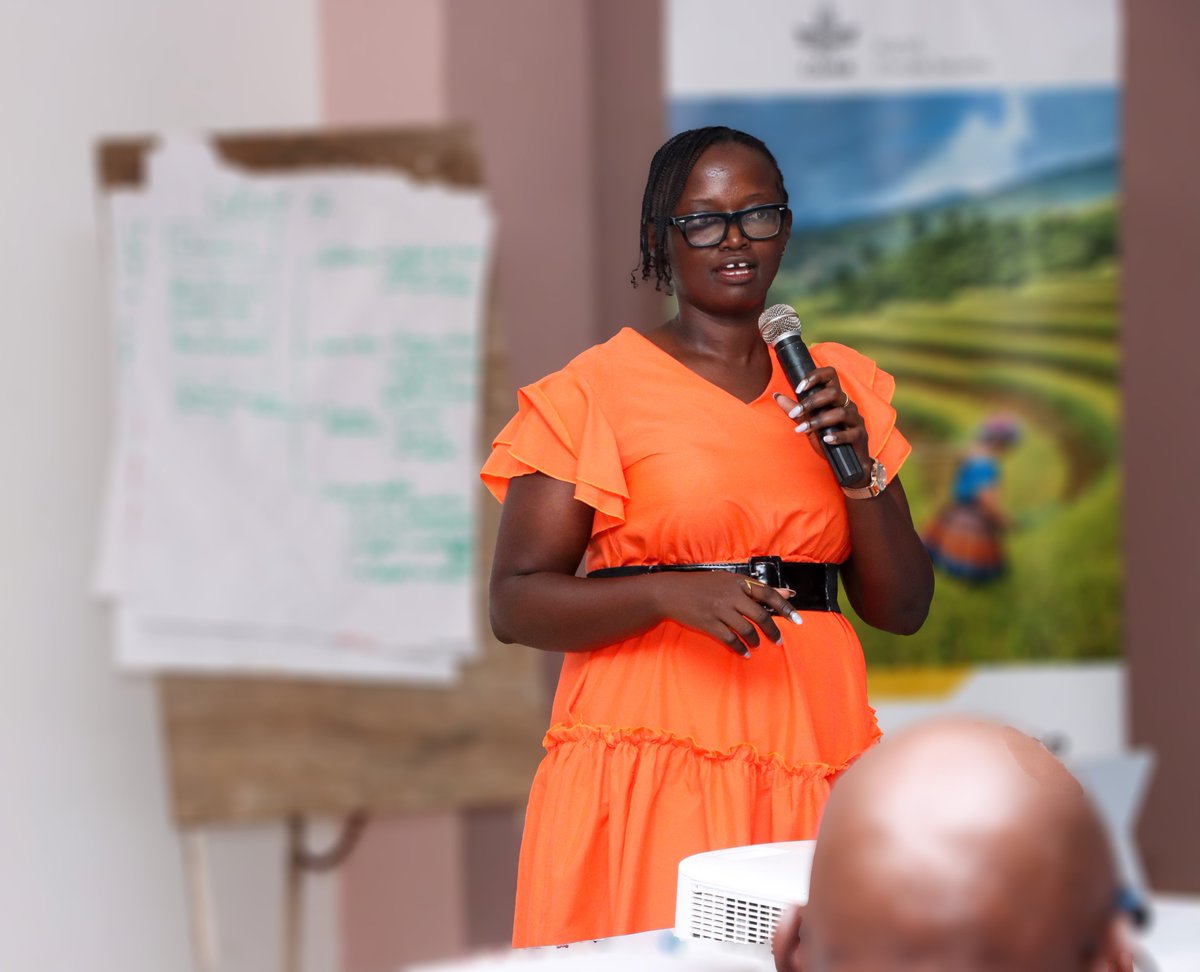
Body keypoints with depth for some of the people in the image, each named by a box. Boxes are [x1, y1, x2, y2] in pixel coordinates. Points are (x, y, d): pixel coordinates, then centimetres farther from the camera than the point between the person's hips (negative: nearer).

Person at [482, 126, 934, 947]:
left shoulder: (838, 386, 13)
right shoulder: (598, 389, -1)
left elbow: (902, 609, 12)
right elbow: (516, 604, -4)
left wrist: (861, 470, -3)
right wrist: (672, 593, -18)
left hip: (815, 759, 4)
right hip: (651, 764, -4)